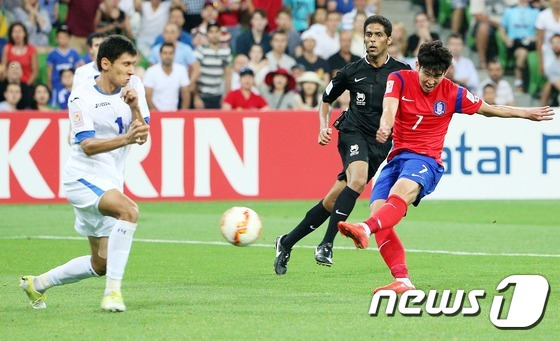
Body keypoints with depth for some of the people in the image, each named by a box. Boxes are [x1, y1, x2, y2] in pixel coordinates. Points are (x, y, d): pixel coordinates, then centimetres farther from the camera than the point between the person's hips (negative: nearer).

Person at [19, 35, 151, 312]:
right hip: (83, 177, -7)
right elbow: (88, 146, -20)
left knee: (100, 264, 11)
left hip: (110, 183, 7)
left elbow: (142, 136, -5)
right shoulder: (82, 97, -11)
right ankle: (113, 291, -32)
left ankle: (37, 284, 32)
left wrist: (134, 107, -23)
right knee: (128, 210, -34)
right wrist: (126, 139, -35)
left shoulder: (130, 91, 5)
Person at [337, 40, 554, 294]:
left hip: (426, 160, -3)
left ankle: (364, 230, -64)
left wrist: (527, 113, 22)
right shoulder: (400, 80, 3)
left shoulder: (452, 93, 5)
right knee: (378, 210, -19)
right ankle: (402, 281, -24)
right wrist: (385, 125, -40)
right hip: (396, 158, 3)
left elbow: (489, 109, 21)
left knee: (399, 194, -35)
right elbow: (389, 106, -17)